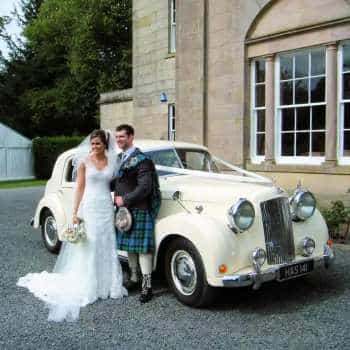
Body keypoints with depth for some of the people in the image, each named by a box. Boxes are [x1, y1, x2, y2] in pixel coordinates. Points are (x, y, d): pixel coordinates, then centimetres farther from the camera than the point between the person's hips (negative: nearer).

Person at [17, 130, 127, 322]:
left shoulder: (112, 161, 5)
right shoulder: (84, 162, -2)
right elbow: (80, 187, -2)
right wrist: (75, 212, -8)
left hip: (107, 207, 3)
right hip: (89, 207, -3)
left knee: (107, 247, 6)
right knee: (88, 246, 0)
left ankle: (107, 284, 17)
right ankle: (88, 287, 9)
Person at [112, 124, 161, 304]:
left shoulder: (141, 160, -14)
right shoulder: (120, 158, 12)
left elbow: (145, 188, -19)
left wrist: (125, 200, -17)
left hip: (139, 210, -8)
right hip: (124, 209, 8)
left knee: (141, 246, -5)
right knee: (129, 245, 16)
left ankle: (147, 286, 2)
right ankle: (133, 278, 31)